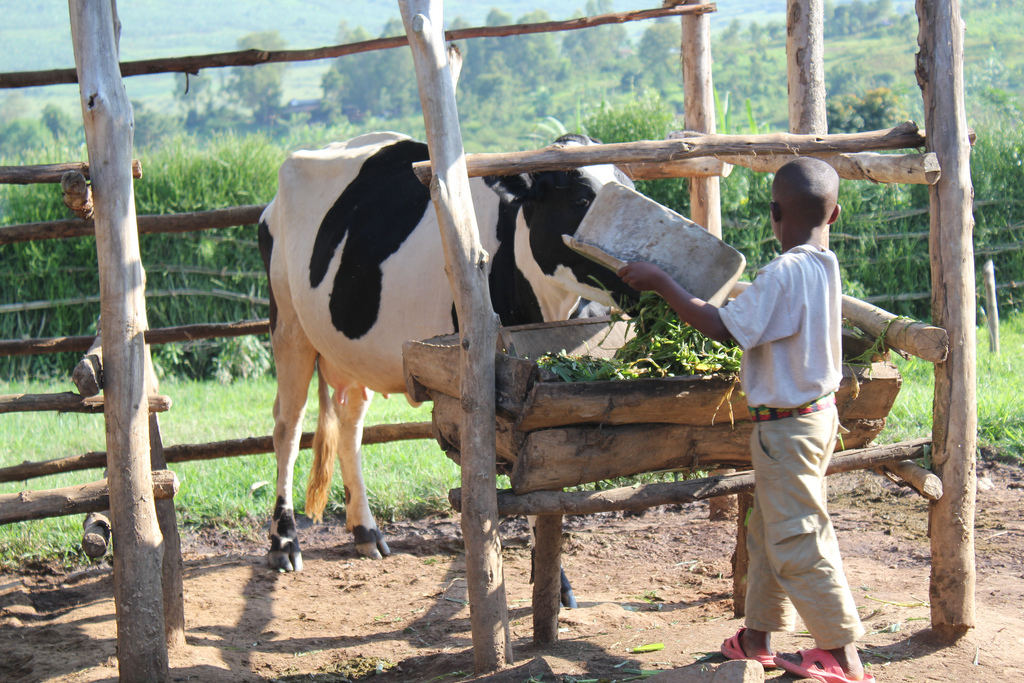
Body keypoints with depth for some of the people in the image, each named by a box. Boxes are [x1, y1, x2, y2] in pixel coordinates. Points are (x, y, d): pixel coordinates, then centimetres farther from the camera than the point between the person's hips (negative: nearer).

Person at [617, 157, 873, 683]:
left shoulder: (785, 273, -24)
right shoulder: (825, 266, 5)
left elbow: (725, 328, -23)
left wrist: (660, 283, -16)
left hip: (787, 426, -9)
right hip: (816, 409, 9)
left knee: (798, 540, -3)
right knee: (767, 531, 18)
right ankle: (757, 638, 27)